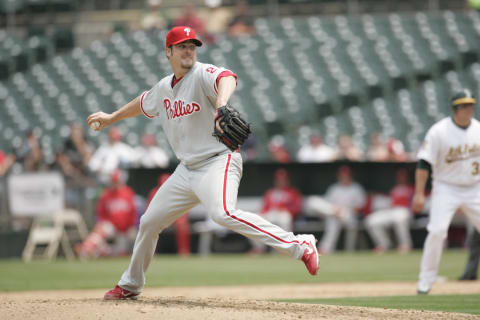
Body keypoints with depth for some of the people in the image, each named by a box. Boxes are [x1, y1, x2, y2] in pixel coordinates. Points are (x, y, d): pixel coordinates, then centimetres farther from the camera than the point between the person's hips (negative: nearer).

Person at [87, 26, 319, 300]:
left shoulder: (203, 74, -11)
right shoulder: (164, 88, 12)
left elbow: (227, 79, -36)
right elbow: (143, 103, 35)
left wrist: (220, 107, -57)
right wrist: (112, 118, 48)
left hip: (218, 162, -8)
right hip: (186, 170, 8)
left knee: (223, 213, -34)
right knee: (149, 222, 14)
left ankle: (300, 246, -34)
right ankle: (130, 285, 35)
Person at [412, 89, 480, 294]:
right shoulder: (438, 132, -11)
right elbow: (424, 163, -11)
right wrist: (419, 194, -16)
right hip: (446, 189, -4)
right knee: (437, 231, -15)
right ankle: (425, 281, -4)